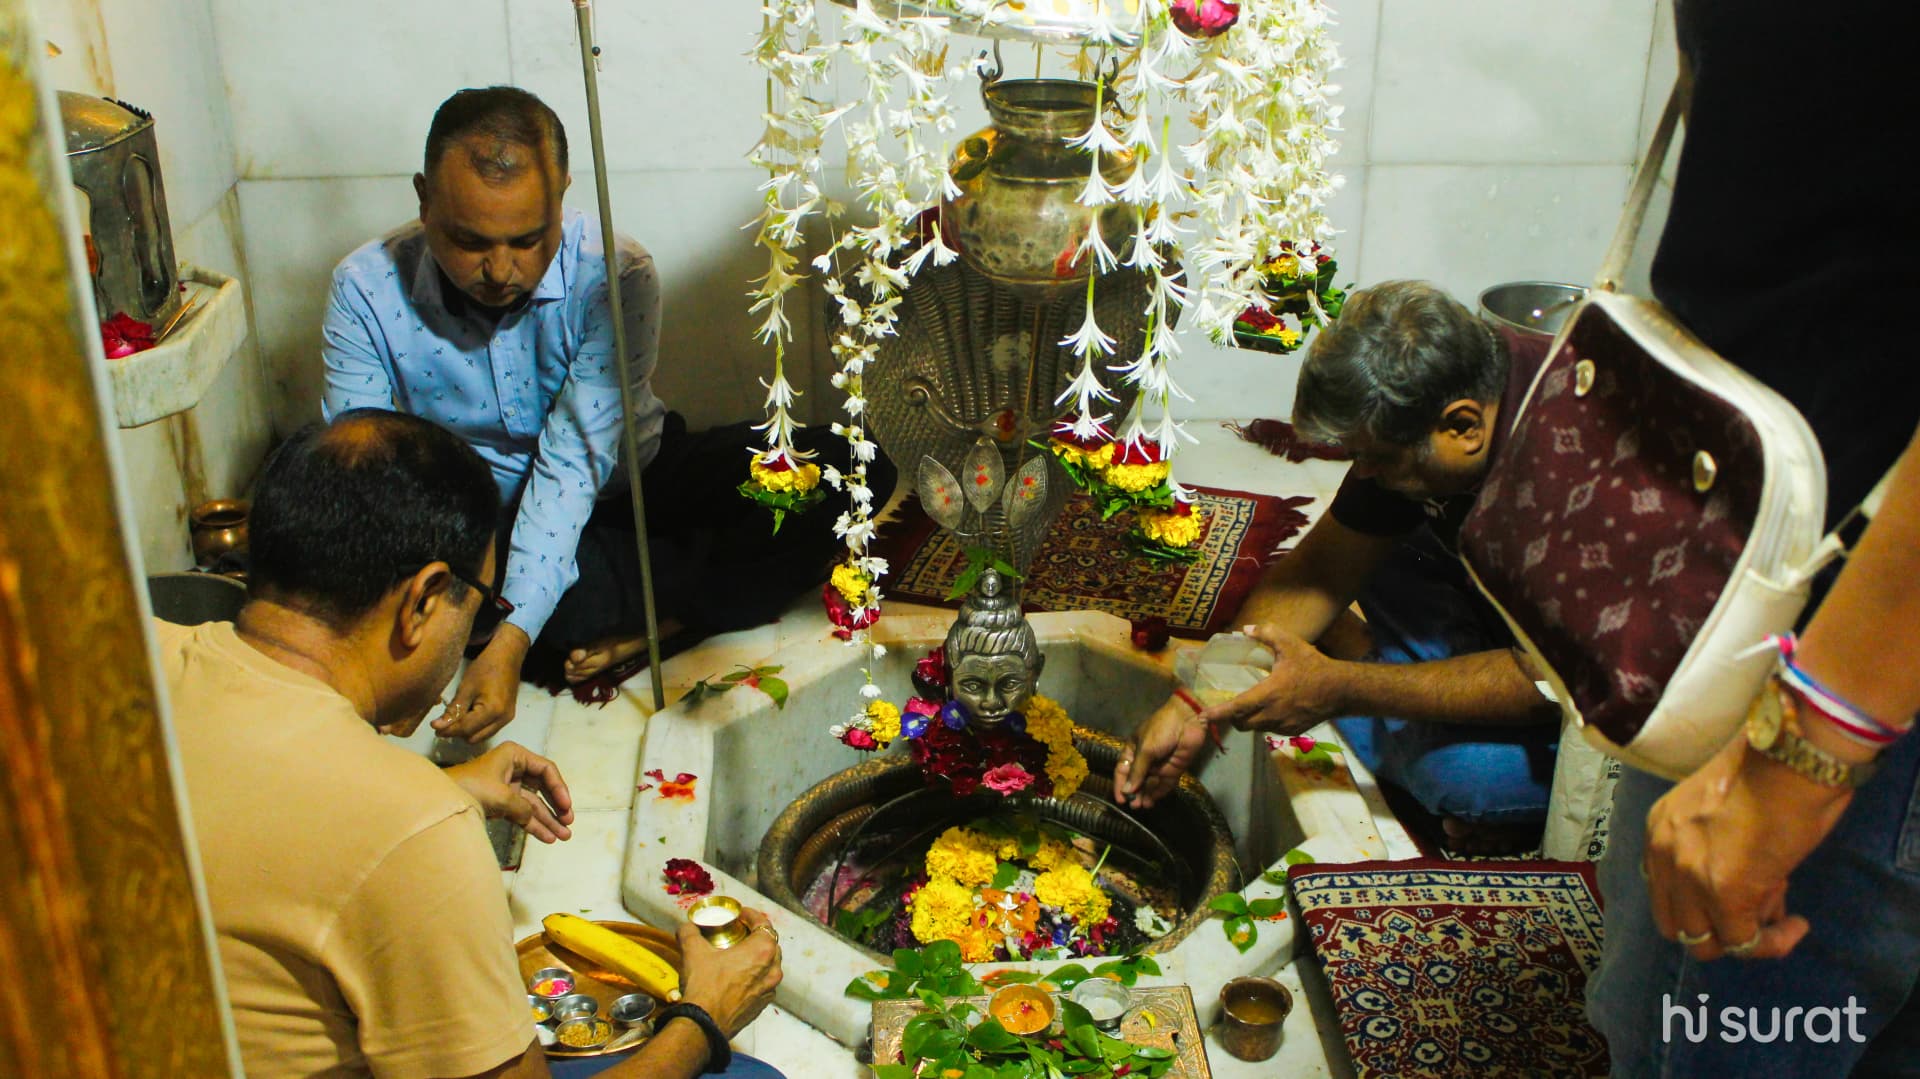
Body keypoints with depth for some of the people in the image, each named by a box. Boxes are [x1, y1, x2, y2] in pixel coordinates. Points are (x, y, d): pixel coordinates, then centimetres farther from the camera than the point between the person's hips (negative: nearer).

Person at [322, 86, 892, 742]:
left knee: (851, 469, -20)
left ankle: (638, 628, -22)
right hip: (477, 523, 1)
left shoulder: (615, 276, -22)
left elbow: (573, 466, -28)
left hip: (627, 489, 0)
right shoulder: (366, 290, -16)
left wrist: (511, 642, -37)